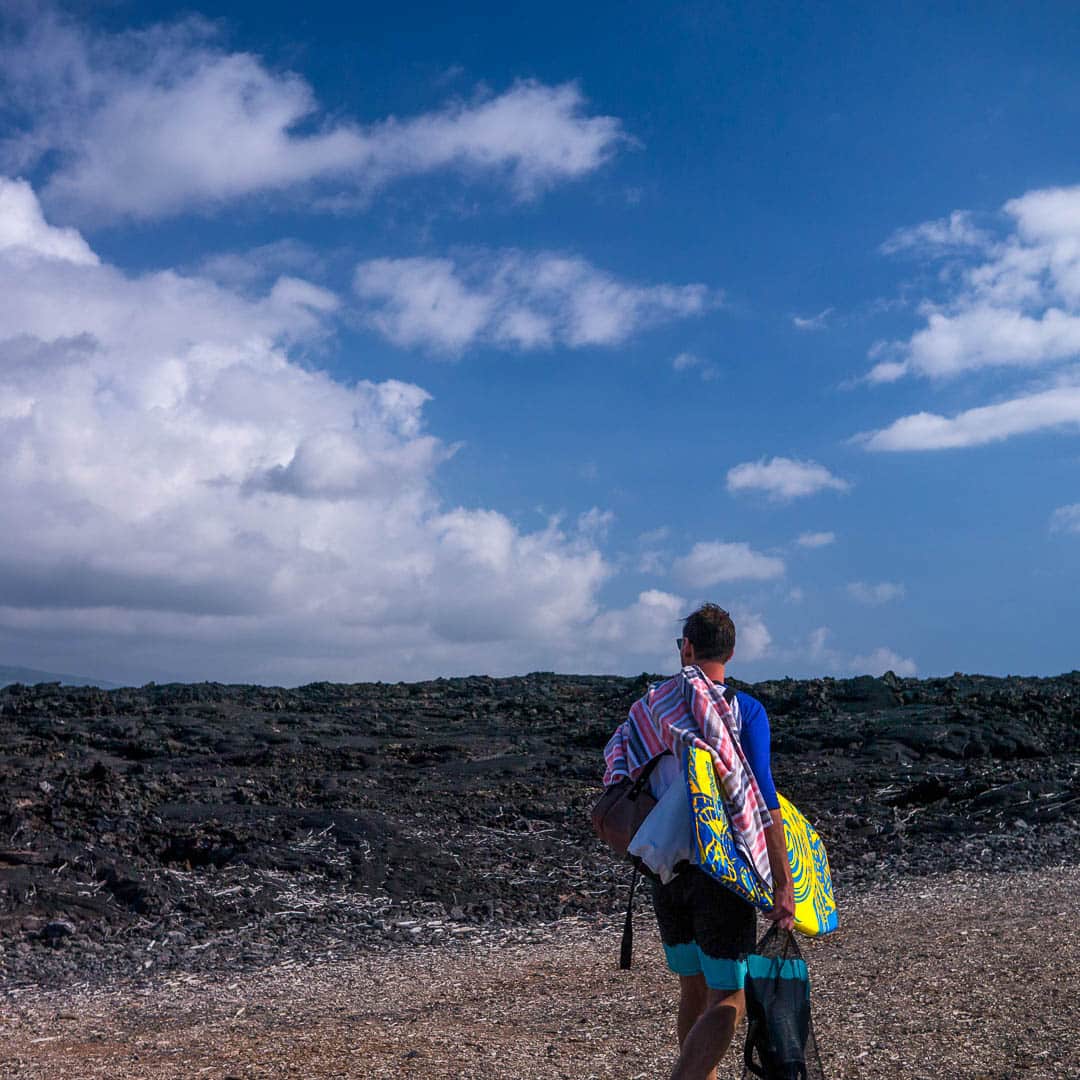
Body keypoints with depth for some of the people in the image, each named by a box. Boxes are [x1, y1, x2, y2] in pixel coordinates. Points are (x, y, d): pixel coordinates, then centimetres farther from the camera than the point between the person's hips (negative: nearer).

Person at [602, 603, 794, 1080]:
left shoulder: (651, 705, 5)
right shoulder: (746, 710, -9)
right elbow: (762, 799, -15)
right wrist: (783, 886, -15)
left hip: (668, 869, 5)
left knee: (694, 992, 19)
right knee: (728, 1000, 0)